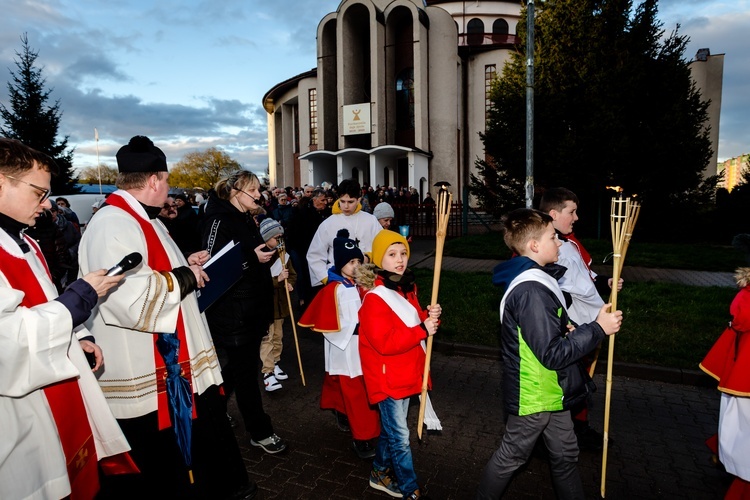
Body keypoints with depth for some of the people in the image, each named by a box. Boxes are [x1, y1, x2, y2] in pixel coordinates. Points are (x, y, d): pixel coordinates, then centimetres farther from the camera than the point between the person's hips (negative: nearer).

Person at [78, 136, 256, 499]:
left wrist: (186, 266, 9)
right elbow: (135, 301, -34)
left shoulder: (139, 219, 13)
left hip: (171, 367, 11)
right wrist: (185, 277, -19)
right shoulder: (114, 226, -23)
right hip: (144, 379, -10)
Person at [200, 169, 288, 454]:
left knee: (241, 365, 20)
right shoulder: (219, 220, -13)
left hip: (251, 307, 10)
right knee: (245, 369, 1)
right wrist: (253, 257, -25)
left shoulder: (246, 220, 16)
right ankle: (260, 432, 14)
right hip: (231, 310, -10)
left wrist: (266, 254, 9)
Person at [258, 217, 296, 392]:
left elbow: (292, 274, 16)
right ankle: (267, 372, -1)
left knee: (278, 336, 17)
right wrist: (277, 279, -25)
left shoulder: (283, 255, 6)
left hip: (280, 302, 7)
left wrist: (289, 283, -5)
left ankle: (274, 364, 32)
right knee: (267, 337, -6)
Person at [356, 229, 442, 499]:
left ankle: (381, 472, 43)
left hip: (406, 373, 8)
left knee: (391, 427, 23)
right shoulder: (374, 297, -22)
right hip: (387, 377, -8)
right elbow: (384, 343, -27)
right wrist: (422, 330, -28)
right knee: (400, 437, 5)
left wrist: (429, 316, -6)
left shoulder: (406, 288, 5)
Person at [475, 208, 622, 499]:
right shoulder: (531, 291, -29)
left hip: (549, 391, 9)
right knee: (511, 456, 13)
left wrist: (567, 330, 0)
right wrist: (597, 329, -22)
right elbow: (553, 354, -29)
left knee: (565, 454, 23)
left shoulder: (531, 280, 4)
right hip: (534, 396, -9)